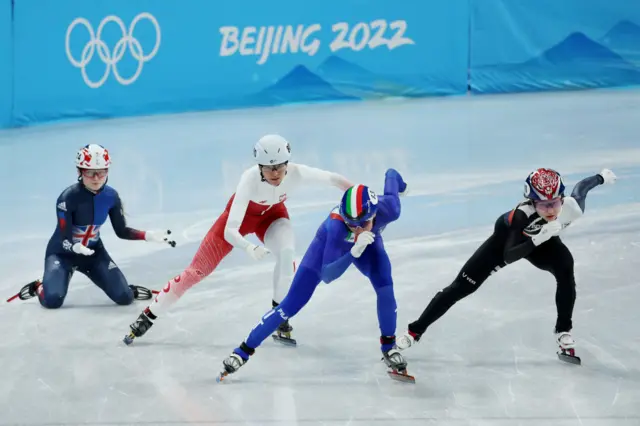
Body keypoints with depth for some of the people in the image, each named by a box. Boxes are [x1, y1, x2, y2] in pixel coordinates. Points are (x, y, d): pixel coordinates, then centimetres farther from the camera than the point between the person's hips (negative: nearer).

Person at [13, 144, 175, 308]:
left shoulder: (111, 196, -11)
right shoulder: (68, 197, -26)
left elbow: (122, 231, -1)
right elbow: (65, 240, -25)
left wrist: (149, 235, -15)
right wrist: (76, 247, -48)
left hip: (93, 251, 3)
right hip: (63, 252, -3)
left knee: (125, 298, -11)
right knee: (53, 301, -23)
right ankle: (39, 287, 12)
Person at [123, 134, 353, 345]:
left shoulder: (297, 173, -35)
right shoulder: (250, 180, -42)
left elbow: (334, 179, -23)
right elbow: (229, 232, -45)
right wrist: (249, 249, -62)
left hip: (272, 215, 2)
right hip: (242, 214, -2)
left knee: (286, 252, -30)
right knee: (196, 270, -2)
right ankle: (147, 317, 13)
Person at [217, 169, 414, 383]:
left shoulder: (389, 209, -38)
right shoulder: (336, 225, -46)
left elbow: (390, 174, -16)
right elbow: (327, 276, -47)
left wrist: (395, 179, 9)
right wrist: (355, 251, -62)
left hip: (367, 243, 3)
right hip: (329, 244, -2)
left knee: (385, 287, -24)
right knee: (291, 305, -6)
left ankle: (388, 347, 0)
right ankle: (244, 350, 9)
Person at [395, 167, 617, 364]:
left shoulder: (573, 206, -34)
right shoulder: (522, 215, -44)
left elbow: (581, 186, -11)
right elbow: (508, 255, -47)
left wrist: (601, 177, 10)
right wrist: (537, 239, -61)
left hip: (544, 239, 3)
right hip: (508, 236, -3)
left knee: (565, 269, -27)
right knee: (461, 286, -5)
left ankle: (563, 332, -9)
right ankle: (415, 330, 8)